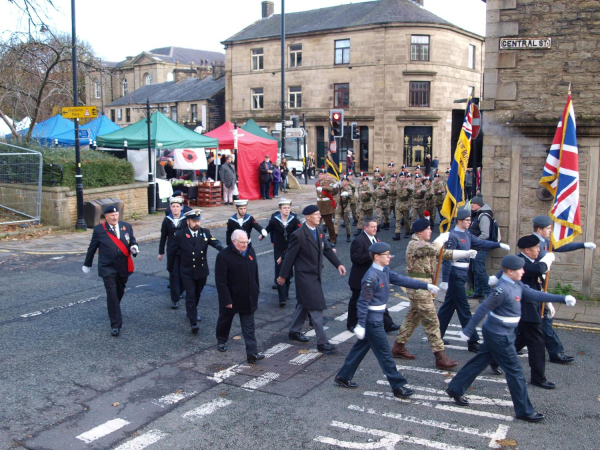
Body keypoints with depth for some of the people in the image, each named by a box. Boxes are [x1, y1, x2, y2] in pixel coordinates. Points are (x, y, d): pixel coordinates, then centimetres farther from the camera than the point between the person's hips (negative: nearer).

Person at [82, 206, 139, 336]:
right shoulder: (99, 229, -5)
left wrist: (134, 247, -13)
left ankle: (113, 309, 47)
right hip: (108, 268, -3)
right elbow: (92, 248, 5)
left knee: (120, 292, 19)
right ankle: (115, 324, -2)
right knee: (112, 295, -7)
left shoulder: (127, 226, 3)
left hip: (124, 267, 4)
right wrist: (87, 264, 13)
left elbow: (133, 241, 12)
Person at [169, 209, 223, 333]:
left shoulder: (205, 232, -1)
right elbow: (172, 250, 1)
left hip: (202, 270, 3)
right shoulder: (180, 235, -7)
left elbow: (215, 242, -16)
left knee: (197, 294, 18)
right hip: (187, 271, -3)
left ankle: (191, 312, 42)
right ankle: (193, 322, -9)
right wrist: (185, 254, -5)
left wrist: (222, 250, -36)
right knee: (190, 295, -9)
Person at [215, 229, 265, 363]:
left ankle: (252, 353, 0)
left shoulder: (250, 251, 1)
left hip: (248, 298, 4)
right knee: (225, 321, 20)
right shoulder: (224, 256, -18)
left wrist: (256, 291, 13)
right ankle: (221, 341, 44)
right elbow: (220, 281, -18)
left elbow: (255, 273, 11)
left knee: (249, 327, 1)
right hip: (231, 298, -4)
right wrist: (226, 300, -19)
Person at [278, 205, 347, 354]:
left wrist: (338, 264, 1)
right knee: (316, 308, -8)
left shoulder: (318, 230, 5)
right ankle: (322, 343, -3)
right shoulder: (299, 235, -19)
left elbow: (327, 249, 11)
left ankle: (294, 331, 37)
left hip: (315, 274, 9)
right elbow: (290, 256, -12)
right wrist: (283, 276, -6)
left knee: (304, 304, 20)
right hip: (305, 276, -8)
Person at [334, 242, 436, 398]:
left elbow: (401, 280, 10)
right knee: (384, 353, 0)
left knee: (361, 347, 17)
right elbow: (363, 302, -22)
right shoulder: (371, 277, -23)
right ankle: (398, 386, 9)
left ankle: (343, 377, 28)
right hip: (372, 320, -10)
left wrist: (426, 286, 9)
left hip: (377, 318, 10)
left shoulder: (385, 271, 6)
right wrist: (361, 325, -21)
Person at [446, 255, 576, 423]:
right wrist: (468, 331, -20)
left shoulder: (517, 285, 5)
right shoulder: (502, 290, -25)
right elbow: (482, 310, -23)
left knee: (479, 362, 17)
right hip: (500, 337, -10)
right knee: (515, 372, 1)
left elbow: (535, 295, 4)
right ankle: (524, 411, 13)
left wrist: (562, 299, 0)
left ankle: (455, 389, 27)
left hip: (494, 334, 10)